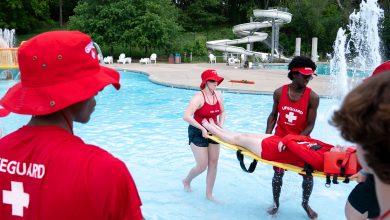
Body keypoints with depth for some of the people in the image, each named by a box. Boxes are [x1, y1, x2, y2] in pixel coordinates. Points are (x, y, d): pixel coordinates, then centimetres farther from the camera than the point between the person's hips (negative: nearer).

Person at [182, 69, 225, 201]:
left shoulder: (218, 95, -1)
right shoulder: (199, 97, -22)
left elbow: (222, 112, 15)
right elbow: (186, 116, -33)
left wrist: (221, 124, -4)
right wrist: (202, 128, -31)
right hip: (198, 133, -6)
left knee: (213, 163, 7)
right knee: (202, 166, -2)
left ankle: (209, 194, 21)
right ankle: (187, 180, 31)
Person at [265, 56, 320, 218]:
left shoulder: (312, 97, -14)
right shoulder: (279, 92, -8)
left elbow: (310, 125, -13)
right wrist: (266, 136, -3)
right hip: (280, 139, 1)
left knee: (308, 174, 5)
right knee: (278, 173, 8)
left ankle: (305, 203, 32)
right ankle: (276, 203, 30)